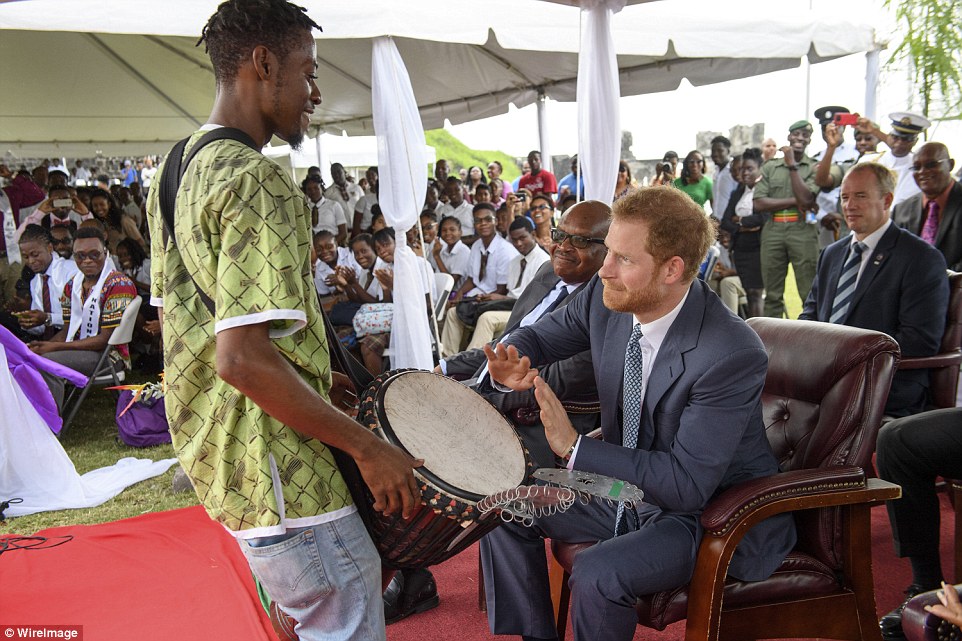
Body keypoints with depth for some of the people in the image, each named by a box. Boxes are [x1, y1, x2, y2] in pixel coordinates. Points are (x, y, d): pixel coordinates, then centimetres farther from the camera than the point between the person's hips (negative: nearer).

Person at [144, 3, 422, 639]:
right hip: (279, 475, -10)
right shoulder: (260, 182, -21)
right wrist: (368, 446, -21)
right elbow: (242, 358, -29)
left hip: (211, 453, 10)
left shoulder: (173, 170, 10)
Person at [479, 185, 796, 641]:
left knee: (598, 573, -30)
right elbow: (541, 336, 8)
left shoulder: (733, 355, -30)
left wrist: (574, 446, -32)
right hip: (629, 487, 7)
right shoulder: (606, 297, -11)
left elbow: (687, 484, -29)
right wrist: (513, 365, -17)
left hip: (714, 514, -7)